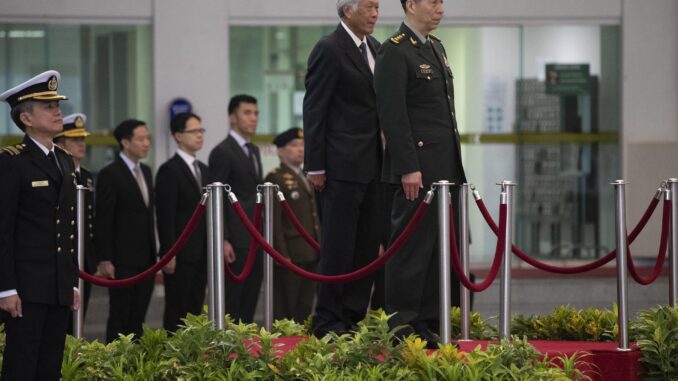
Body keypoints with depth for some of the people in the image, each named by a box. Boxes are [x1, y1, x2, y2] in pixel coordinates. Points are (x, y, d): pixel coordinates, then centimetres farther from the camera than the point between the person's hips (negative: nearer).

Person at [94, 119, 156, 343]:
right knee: (120, 317, -3)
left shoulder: (145, 171, 14)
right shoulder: (110, 174, -9)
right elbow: (103, 220, -11)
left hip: (145, 260, 7)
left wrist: (153, 255, 15)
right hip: (122, 261, -7)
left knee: (138, 318, 6)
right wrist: (104, 260, -15)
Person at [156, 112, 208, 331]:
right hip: (180, 255, -7)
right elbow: (165, 216, -12)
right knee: (177, 312, -6)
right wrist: (168, 254, -17)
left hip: (201, 254, 8)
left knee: (195, 311, 7)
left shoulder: (203, 170, 17)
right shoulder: (169, 171, -8)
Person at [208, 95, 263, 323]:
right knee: (231, 305, -6)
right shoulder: (222, 152, -9)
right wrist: (223, 241, -19)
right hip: (235, 242, -8)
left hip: (255, 240, 8)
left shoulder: (254, 151, 18)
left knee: (249, 304, 8)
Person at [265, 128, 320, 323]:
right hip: (290, 254, -8)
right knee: (285, 309, -5)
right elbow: (274, 221, -12)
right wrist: (282, 254, -19)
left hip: (310, 253, 8)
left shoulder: (306, 179, 20)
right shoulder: (275, 178, -6)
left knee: (305, 308, 8)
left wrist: (319, 249, 15)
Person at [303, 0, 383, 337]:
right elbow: (314, 110, -11)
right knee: (338, 245, -4)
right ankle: (327, 320, 1)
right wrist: (315, 167, -13)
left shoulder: (373, 47, 14)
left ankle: (354, 317, 13)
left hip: (371, 164, 8)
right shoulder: (329, 50, -10)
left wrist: (385, 156, 10)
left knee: (367, 245, 8)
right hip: (342, 165, -8)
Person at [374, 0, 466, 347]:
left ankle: (427, 323, 14)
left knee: (441, 247, 9)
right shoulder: (394, 51, -10)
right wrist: (408, 168, -19)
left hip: (446, 168, 9)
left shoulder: (435, 47, 17)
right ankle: (400, 327, -2)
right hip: (418, 169, -9)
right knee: (413, 245, -6)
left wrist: (455, 165, 19)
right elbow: (392, 114, -16)